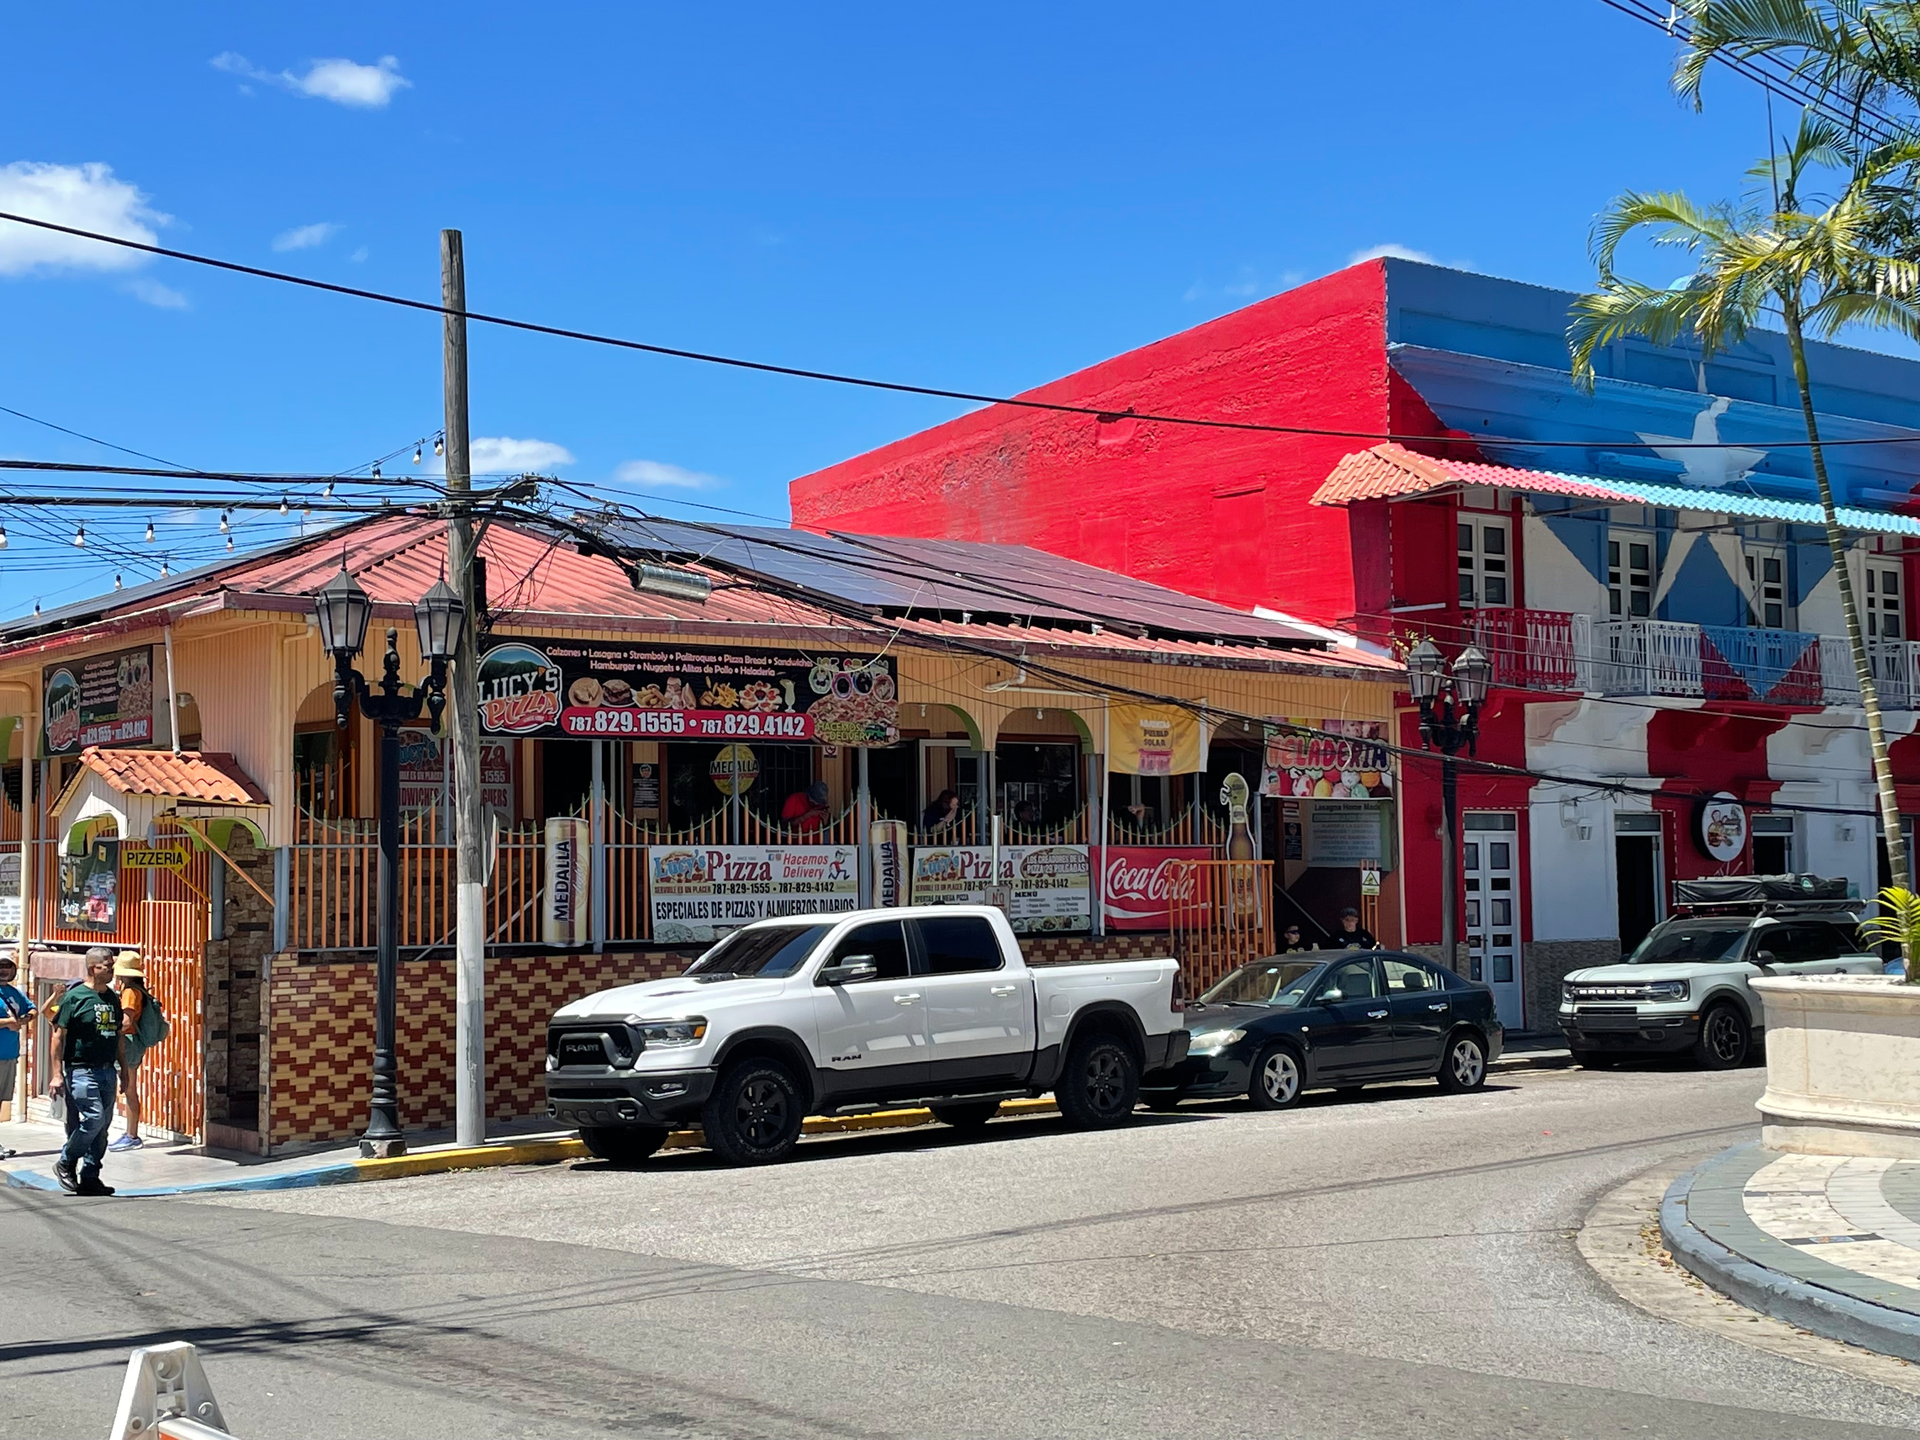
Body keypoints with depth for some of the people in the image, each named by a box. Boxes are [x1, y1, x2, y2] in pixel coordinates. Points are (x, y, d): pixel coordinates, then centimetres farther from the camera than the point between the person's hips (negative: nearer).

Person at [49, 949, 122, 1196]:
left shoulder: (113, 998, 14)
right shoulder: (74, 997, -7)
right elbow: (59, 1035, -8)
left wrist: (123, 1069, 19)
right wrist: (58, 1073, -12)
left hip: (107, 1071, 7)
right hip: (81, 1070, -7)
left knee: (102, 1125, 6)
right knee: (94, 1117, -16)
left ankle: (89, 1177, 14)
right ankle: (65, 1164, 5)